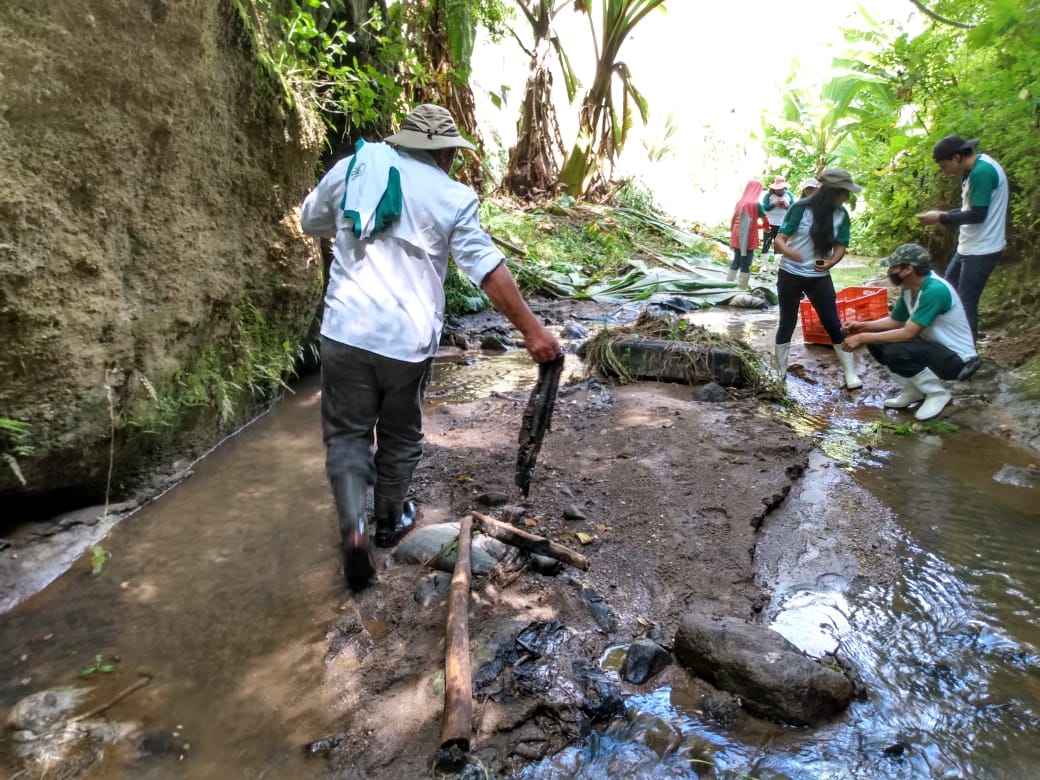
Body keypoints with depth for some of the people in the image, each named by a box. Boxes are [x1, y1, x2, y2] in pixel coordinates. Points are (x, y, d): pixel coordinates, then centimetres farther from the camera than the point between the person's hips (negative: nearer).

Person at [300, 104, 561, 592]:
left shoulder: (351, 168, 8)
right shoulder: (452, 197, -1)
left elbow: (310, 222, 23)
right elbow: (488, 268, -8)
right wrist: (531, 330, -6)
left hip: (344, 332, 1)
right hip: (409, 340, -1)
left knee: (346, 433, 14)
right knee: (400, 438, 19)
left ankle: (352, 529, -3)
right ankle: (389, 521, 38)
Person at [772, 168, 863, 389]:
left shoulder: (842, 215, -1)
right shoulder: (801, 208, -13)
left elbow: (840, 247, 0)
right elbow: (779, 239, -14)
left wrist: (830, 263, -23)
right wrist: (787, 251, -38)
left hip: (819, 277, 3)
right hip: (790, 275, -3)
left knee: (833, 324, -1)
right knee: (787, 323, 6)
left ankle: (850, 374, 5)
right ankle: (779, 373, 18)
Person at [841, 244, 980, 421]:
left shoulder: (935, 290, -28)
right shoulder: (908, 288, -2)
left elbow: (908, 333, -30)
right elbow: (894, 321, 11)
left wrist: (863, 338, -27)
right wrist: (862, 326, -5)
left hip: (957, 358, -9)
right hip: (934, 347, 9)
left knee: (894, 352, -31)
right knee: (876, 342, -2)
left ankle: (937, 393, -6)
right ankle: (913, 390, 11)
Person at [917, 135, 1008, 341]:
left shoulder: (982, 172, -21)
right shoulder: (977, 169, 10)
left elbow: (978, 214, -24)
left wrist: (941, 219, -15)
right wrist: (945, 214, 5)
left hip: (981, 250, -10)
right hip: (968, 247, 10)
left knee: (966, 302, -4)